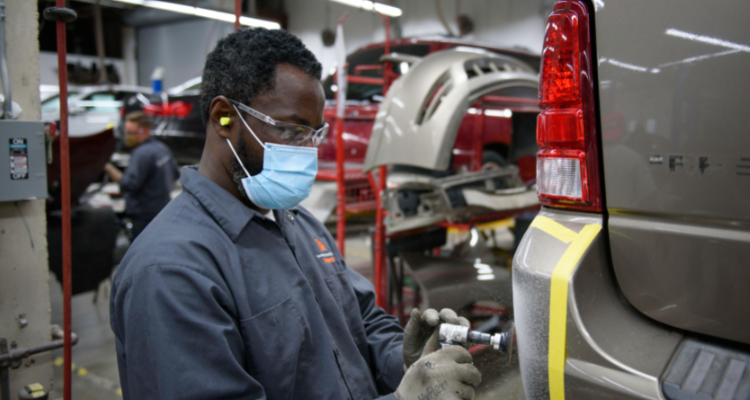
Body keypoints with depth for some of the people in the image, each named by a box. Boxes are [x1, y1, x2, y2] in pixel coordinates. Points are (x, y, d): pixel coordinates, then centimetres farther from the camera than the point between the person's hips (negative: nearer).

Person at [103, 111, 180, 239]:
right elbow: (175, 175, 19)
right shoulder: (162, 147, 10)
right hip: (163, 208, 10)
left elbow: (130, 184, -24)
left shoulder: (142, 153, -19)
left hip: (145, 215, -10)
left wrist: (108, 167, -21)